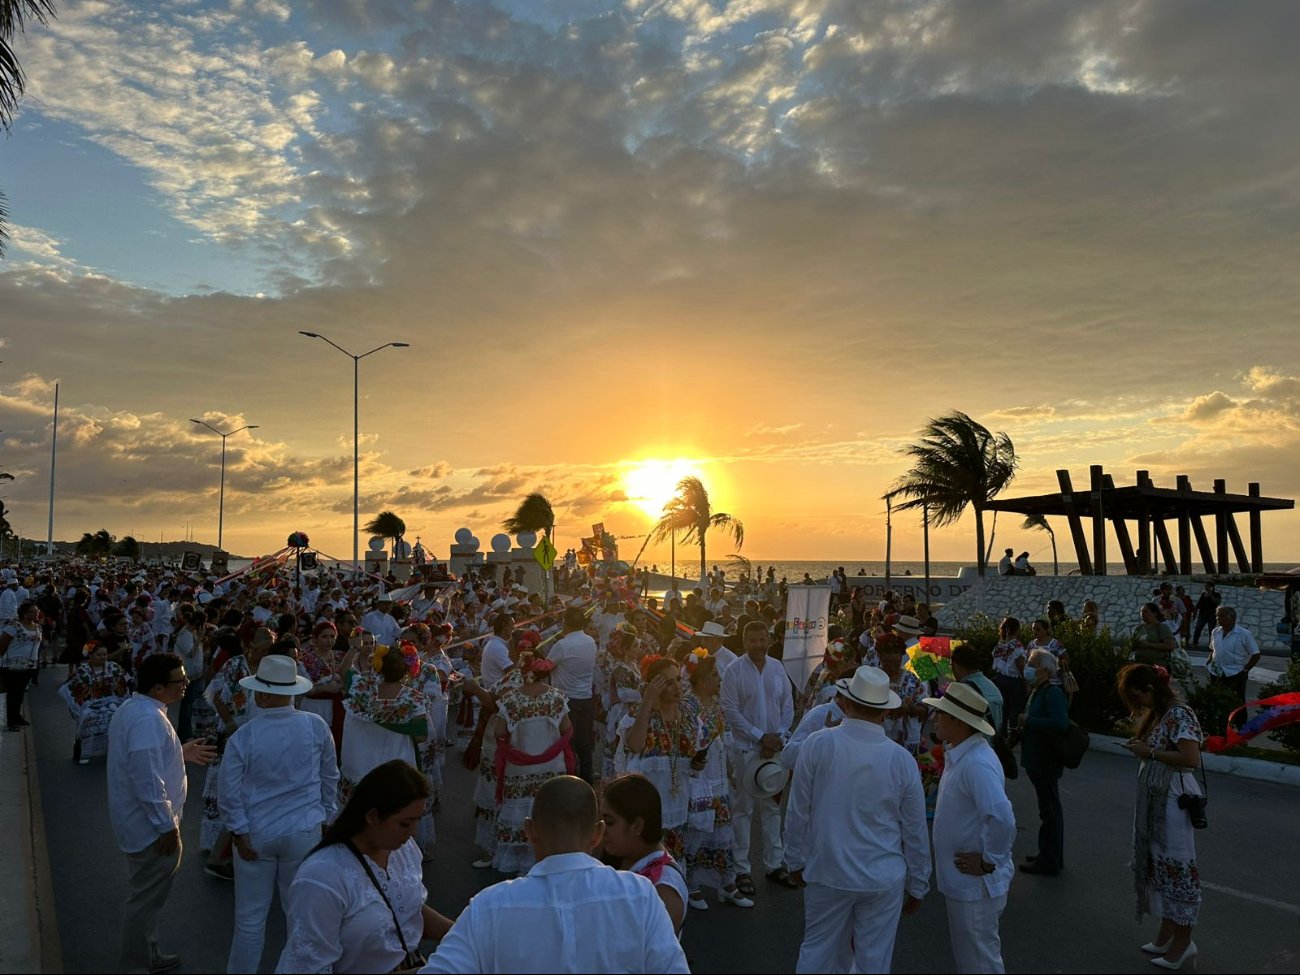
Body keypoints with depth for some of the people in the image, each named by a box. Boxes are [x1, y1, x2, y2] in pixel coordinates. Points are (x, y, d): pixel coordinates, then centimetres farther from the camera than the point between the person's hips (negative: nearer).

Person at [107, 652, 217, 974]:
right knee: (146, 898, 5)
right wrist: (166, 826, -22)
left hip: (139, 820, 11)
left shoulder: (136, 708, 6)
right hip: (151, 825, -11)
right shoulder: (148, 719, -28)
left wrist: (181, 753, 14)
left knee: (145, 895, 24)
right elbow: (148, 781, -29)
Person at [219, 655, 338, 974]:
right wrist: (325, 814, 14)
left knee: (250, 917, 15)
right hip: (304, 833, 1)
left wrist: (239, 833, 0)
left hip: (256, 836, -1)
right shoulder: (316, 726, -12)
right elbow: (330, 777, 1)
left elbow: (228, 793, -11)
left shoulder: (242, 738, -17)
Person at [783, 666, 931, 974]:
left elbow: (798, 812, -7)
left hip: (827, 873, 0)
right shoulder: (902, 759, -11)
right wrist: (917, 887, 12)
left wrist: (797, 861, 9)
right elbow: (915, 832, -2)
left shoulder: (817, 744, -15)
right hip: (884, 879, 0)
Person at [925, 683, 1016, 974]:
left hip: (975, 884, -9)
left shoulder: (977, 763, -28)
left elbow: (1003, 820, -35)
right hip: (960, 880, 9)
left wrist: (988, 862, -23)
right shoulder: (957, 754, 4)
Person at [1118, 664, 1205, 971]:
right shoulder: (1155, 714, 10)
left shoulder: (1179, 714, -18)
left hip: (1173, 799, -9)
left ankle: (1183, 939, 13)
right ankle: (1167, 932, 26)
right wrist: (1139, 745, 0)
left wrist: (1150, 752, -20)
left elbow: (1191, 758, -26)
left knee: (1177, 865, 1)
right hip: (1153, 796, 9)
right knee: (1157, 862, 15)